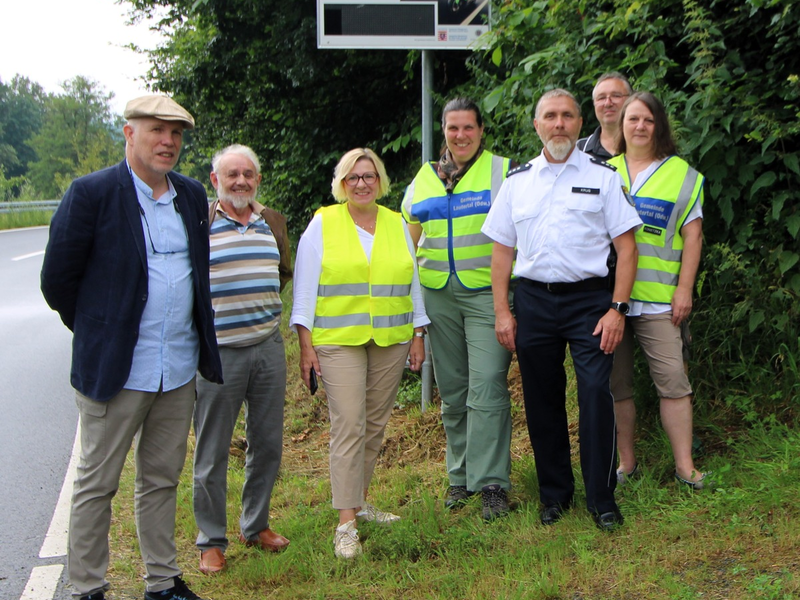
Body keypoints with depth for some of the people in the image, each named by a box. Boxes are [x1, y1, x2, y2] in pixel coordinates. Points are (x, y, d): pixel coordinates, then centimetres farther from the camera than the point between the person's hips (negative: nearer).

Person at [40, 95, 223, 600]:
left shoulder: (192, 195, 9)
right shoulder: (92, 193, -9)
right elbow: (57, 280, -5)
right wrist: (99, 332, 3)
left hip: (180, 369, 5)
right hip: (116, 369, -5)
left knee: (162, 480, 15)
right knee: (97, 484, 5)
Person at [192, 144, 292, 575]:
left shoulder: (273, 222, 10)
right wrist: (210, 314, -3)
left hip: (268, 346, 5)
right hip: (216, 350, -5)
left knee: (267, 443, 12)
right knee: (212, 451, 2)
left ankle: (256, 525, 29)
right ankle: (211, 540, 15)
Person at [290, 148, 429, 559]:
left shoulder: (397, 224, 12)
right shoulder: (323, 223, 2)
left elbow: (412, 282, 16)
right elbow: (305, 286, 1)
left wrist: (418, 334, 12)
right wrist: (305, 343, -5)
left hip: (392, 339, 4)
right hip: (338, 340, -4)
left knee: (375, 425, 8)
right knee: (347, 427, -9)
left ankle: (358, 500, 24)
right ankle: (346, 522, -7)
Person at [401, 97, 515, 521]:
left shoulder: (503, 171, 2)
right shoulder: (425, 178, 15)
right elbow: (408, 236, 21)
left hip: (487, 294, -5)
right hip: (438, 297, 5)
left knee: (486, 389, -11)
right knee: (452, 391, 10)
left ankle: (491, 481, -6)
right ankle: (460, 475, 21)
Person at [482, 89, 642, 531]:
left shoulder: (602, 176, 3)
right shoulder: (517, 181, 10)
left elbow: (626, 246, 0)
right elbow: (502, 249, 11)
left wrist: (617, 308, -8)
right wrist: (502, 312, 3)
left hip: (588, 299, -3)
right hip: (532, 300, 3)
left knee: (595, 392, -11)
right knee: (542, 400, 7)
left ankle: (601, 498, 2)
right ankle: (554, 494, 21)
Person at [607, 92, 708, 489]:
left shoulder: (681, 174, 7)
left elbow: (692, 235, 4)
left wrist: (685, 289, -4)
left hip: (657, 297, -2)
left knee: (672, 380, -7)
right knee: (616, 383, 6)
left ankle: (685, 465, 2)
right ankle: (627, 462, 17)